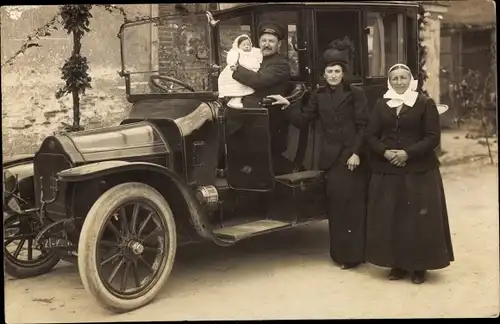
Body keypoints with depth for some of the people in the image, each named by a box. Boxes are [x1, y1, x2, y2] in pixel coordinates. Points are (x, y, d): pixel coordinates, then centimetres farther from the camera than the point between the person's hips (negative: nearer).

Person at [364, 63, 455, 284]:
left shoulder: (425, 104, -1)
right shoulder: (381, 105, 10)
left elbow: (433, 137, -7)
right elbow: (371, 135, 7)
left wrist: (408, 153, -17)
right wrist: (384, 152, -12)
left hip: (419, 171, -3)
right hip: (386, 171, 3)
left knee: (419, 219, -1)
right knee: (390, 219, 4)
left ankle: (419, 266, 9)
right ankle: (397, 264, 15)